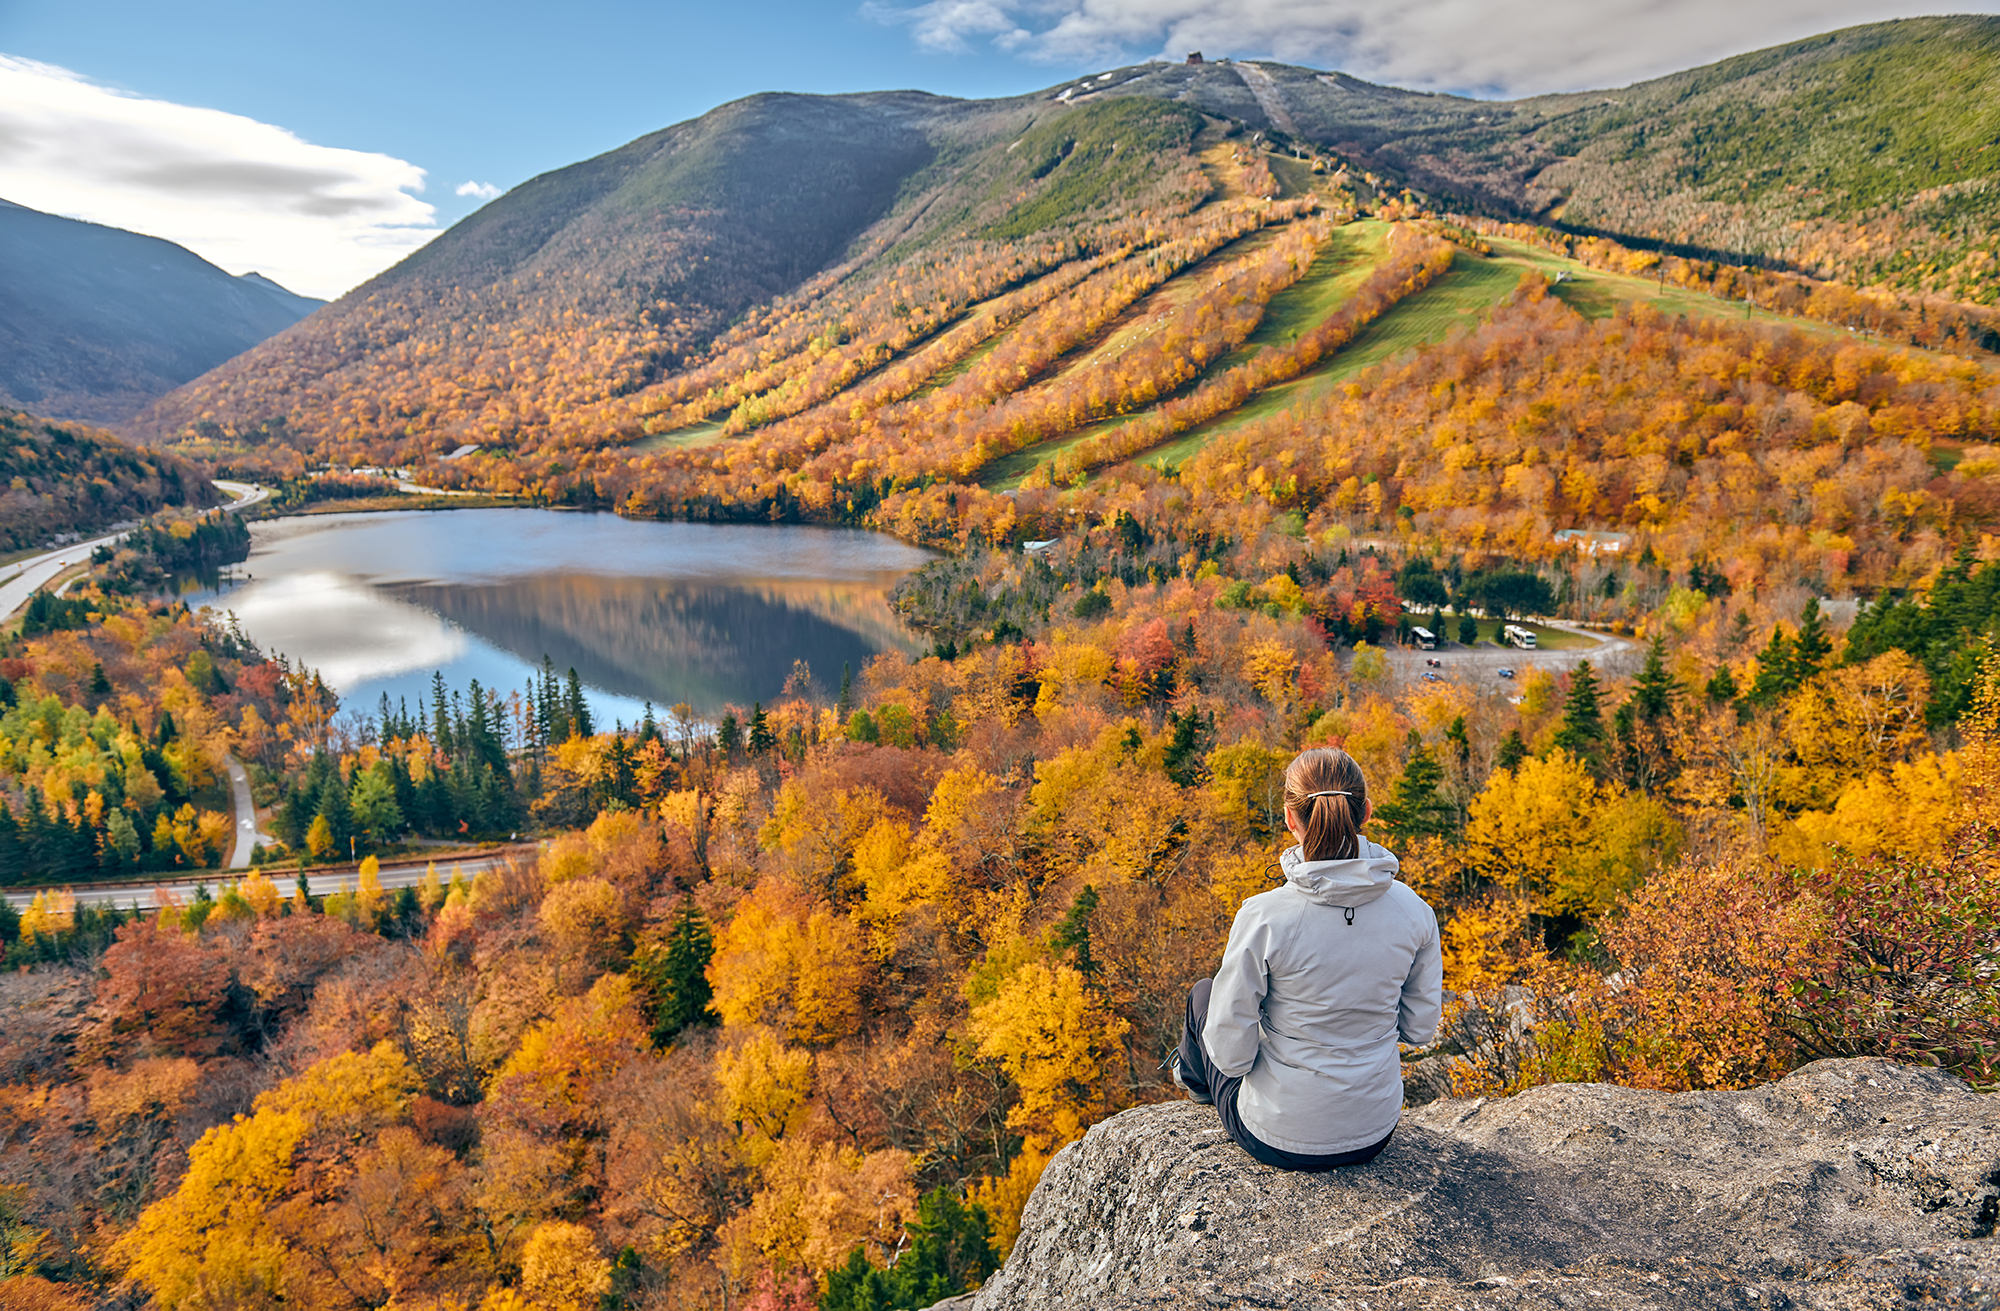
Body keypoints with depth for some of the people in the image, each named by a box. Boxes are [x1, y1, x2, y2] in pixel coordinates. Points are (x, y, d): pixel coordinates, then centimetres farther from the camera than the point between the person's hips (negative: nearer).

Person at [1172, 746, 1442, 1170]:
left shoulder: (1263, 917, -26)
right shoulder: (1414, 911, -14)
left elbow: (1231, 1053, -18)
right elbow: (1420, 1028, -1)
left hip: (1280, 1139, -3)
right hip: (1376, 1134, 4)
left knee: (1203, 995, 24)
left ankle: (1195, 1077, 56)